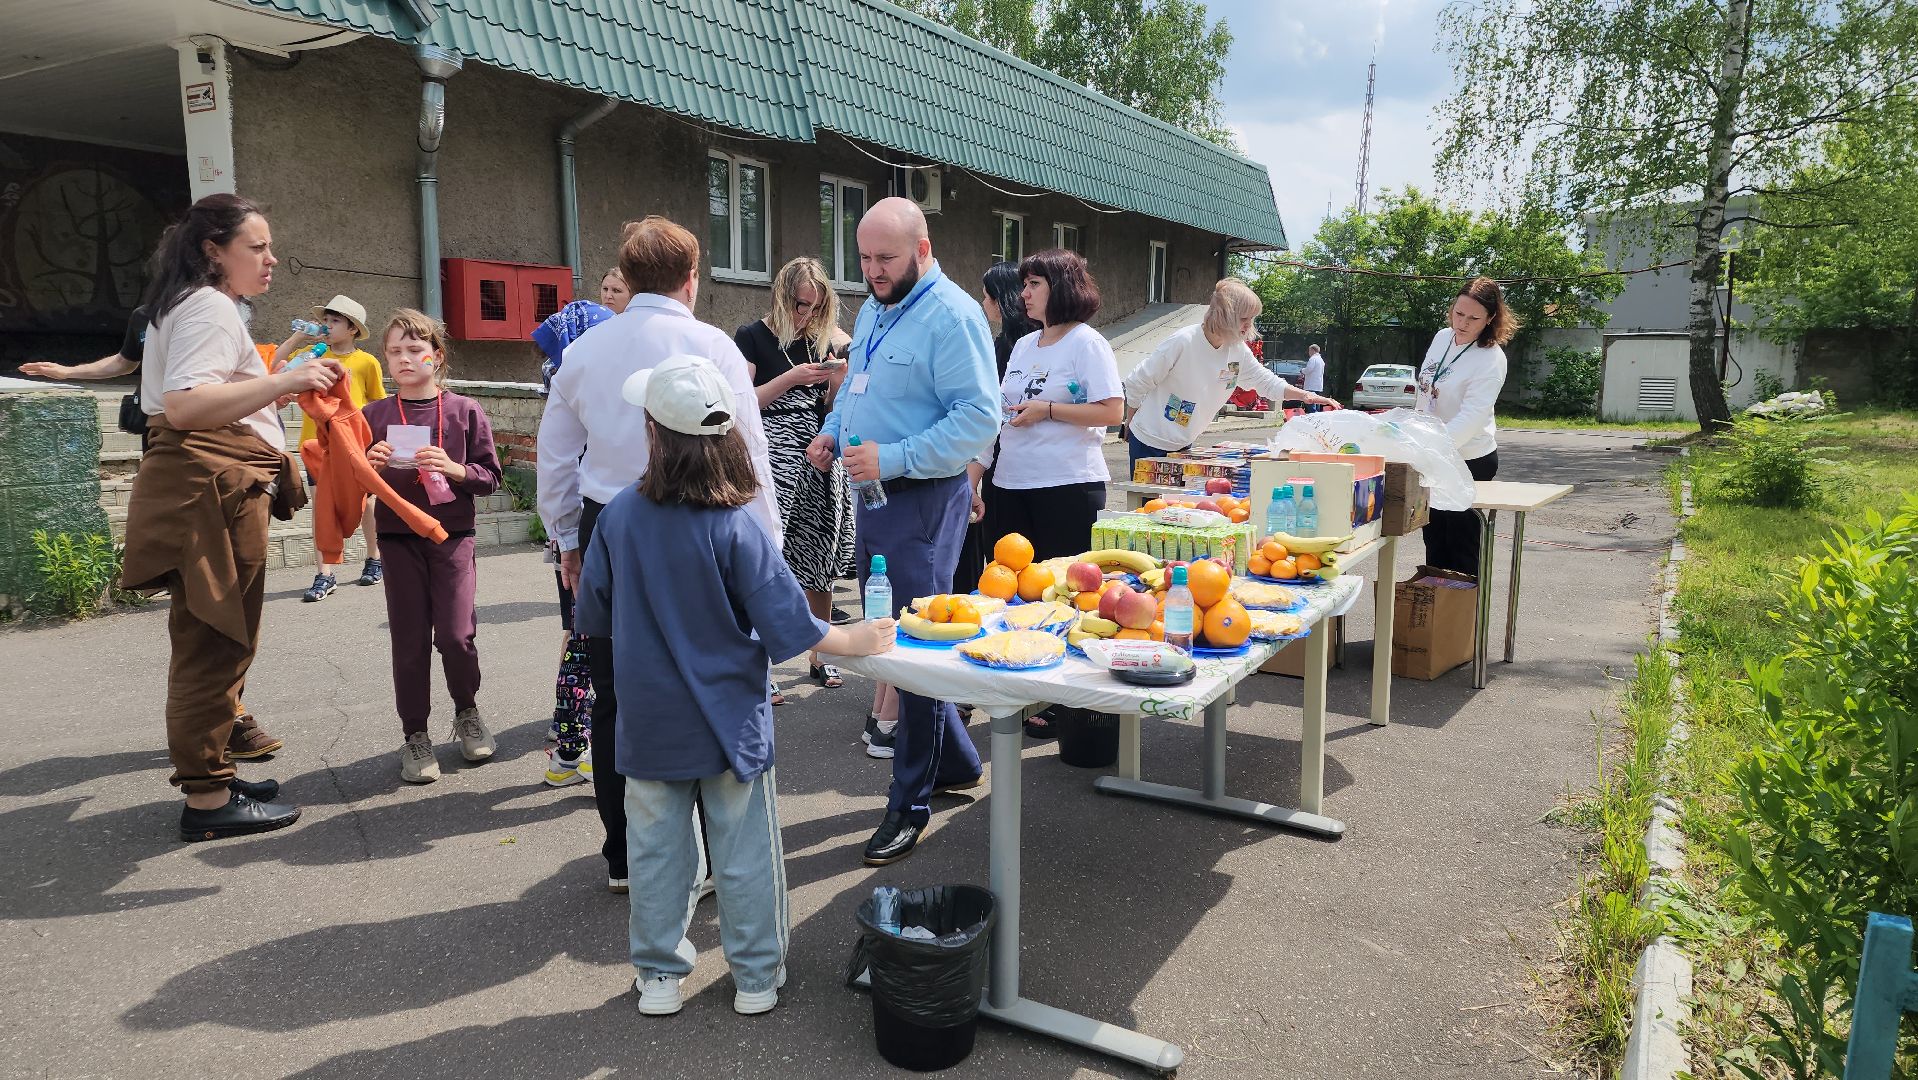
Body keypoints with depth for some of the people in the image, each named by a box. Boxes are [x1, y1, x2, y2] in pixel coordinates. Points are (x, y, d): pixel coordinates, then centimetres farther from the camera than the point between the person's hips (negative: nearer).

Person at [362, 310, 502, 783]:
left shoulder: (465, 411, 0)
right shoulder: (373, 415, 5)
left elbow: (491, 475, 1)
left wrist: (454, 469, -16)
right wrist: (368, 466, -10)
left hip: (452, 535, -2)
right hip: (399, 537, 2)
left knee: (456, 636, -6)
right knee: (409, 640, 5)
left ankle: (467, 712, 21)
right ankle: (415, 735, 17)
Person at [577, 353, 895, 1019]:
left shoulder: (618, 516, -8)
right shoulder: (736, 528, -18)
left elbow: (593, 618, 4)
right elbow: (788, 626, -17)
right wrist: (858, 641, -3)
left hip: (649, 724, 3)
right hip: (729, 720, -2)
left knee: (655, 849, 15)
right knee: (744, 851, 11)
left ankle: (659, 976, 29)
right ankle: (757, 977, 23)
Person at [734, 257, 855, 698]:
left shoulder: (828, 339, 14)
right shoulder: (753, 337, 1)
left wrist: (838, 379, -4)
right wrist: (791, 378, -13)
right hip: (772, 457, -5)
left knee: (819, 561, 8)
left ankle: (819, 655, 21)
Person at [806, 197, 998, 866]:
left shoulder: (952, 316, -15)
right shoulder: (873, 310, 14)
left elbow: (979, 418, -22)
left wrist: (893, 458, -25)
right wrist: (832, 432, 8)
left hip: (923, 501, -10)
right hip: (874, 496, 10)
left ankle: (911, 803, 9)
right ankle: (955, 762, 33)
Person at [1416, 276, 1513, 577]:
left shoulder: (1490, 359, -20)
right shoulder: (1441, 338, 2)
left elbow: (1472, 417, -29)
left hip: (1469, 459, -7)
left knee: (1461, 544, 0)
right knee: (1434, 539, 17)